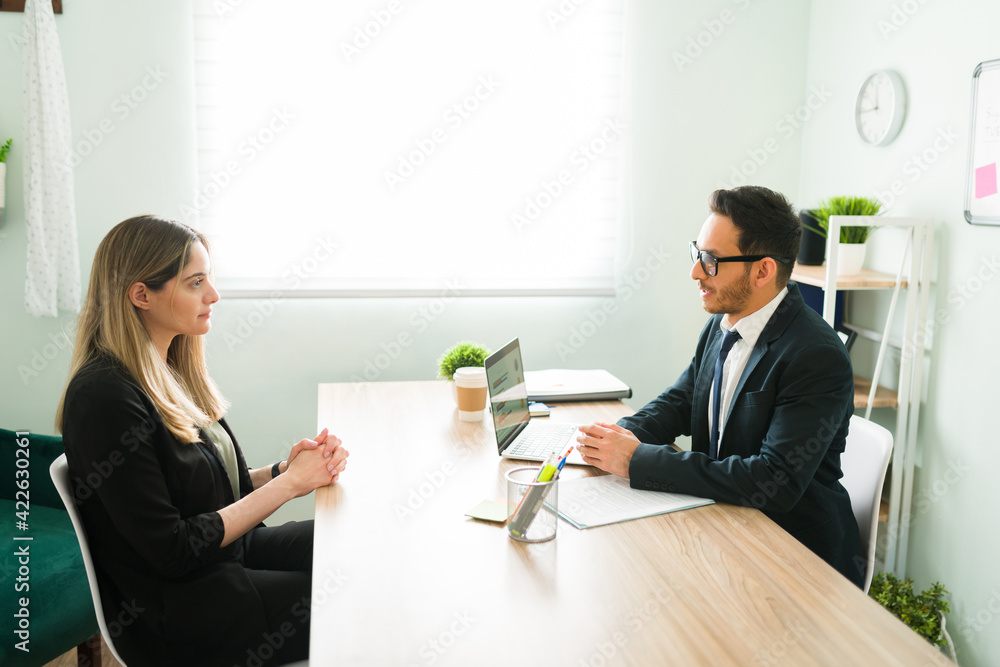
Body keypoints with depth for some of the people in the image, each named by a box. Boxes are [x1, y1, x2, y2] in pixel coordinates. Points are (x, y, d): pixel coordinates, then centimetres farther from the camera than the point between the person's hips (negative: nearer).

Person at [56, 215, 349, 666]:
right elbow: (173, 551, -22)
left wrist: (283, 470, -9)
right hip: (174, 614, -8)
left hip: (232, 551, 8)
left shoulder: (171, 372, 5)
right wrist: (288, 482, -17)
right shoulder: (105, 396, -22)